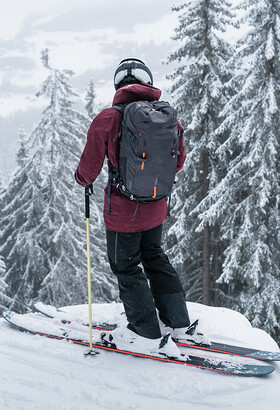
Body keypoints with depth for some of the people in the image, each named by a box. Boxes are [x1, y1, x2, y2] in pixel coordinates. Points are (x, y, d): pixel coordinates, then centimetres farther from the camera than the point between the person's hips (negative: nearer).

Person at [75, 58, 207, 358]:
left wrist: (83, 179, 11)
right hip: (156, 208, 5)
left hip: (123, 210, -5)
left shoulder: (108, 119, -17)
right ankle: (178, 323, 28)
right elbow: (178, 161, 8)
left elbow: (89, 170, -12)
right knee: (154, 257, 23)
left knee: (126, 267, 11)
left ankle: (148, 334, 17)